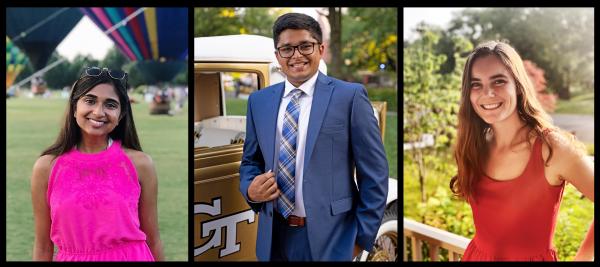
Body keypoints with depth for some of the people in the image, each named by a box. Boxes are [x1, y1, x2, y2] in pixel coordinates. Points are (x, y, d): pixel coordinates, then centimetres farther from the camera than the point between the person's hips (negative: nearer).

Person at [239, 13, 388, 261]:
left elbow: (374, 172, -4)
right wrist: (250, 189, -5)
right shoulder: (259, 101, 7)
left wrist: (362, 237, -5)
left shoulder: (349, 96, -6)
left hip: (329, 237, -4)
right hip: (274, 237, 4)